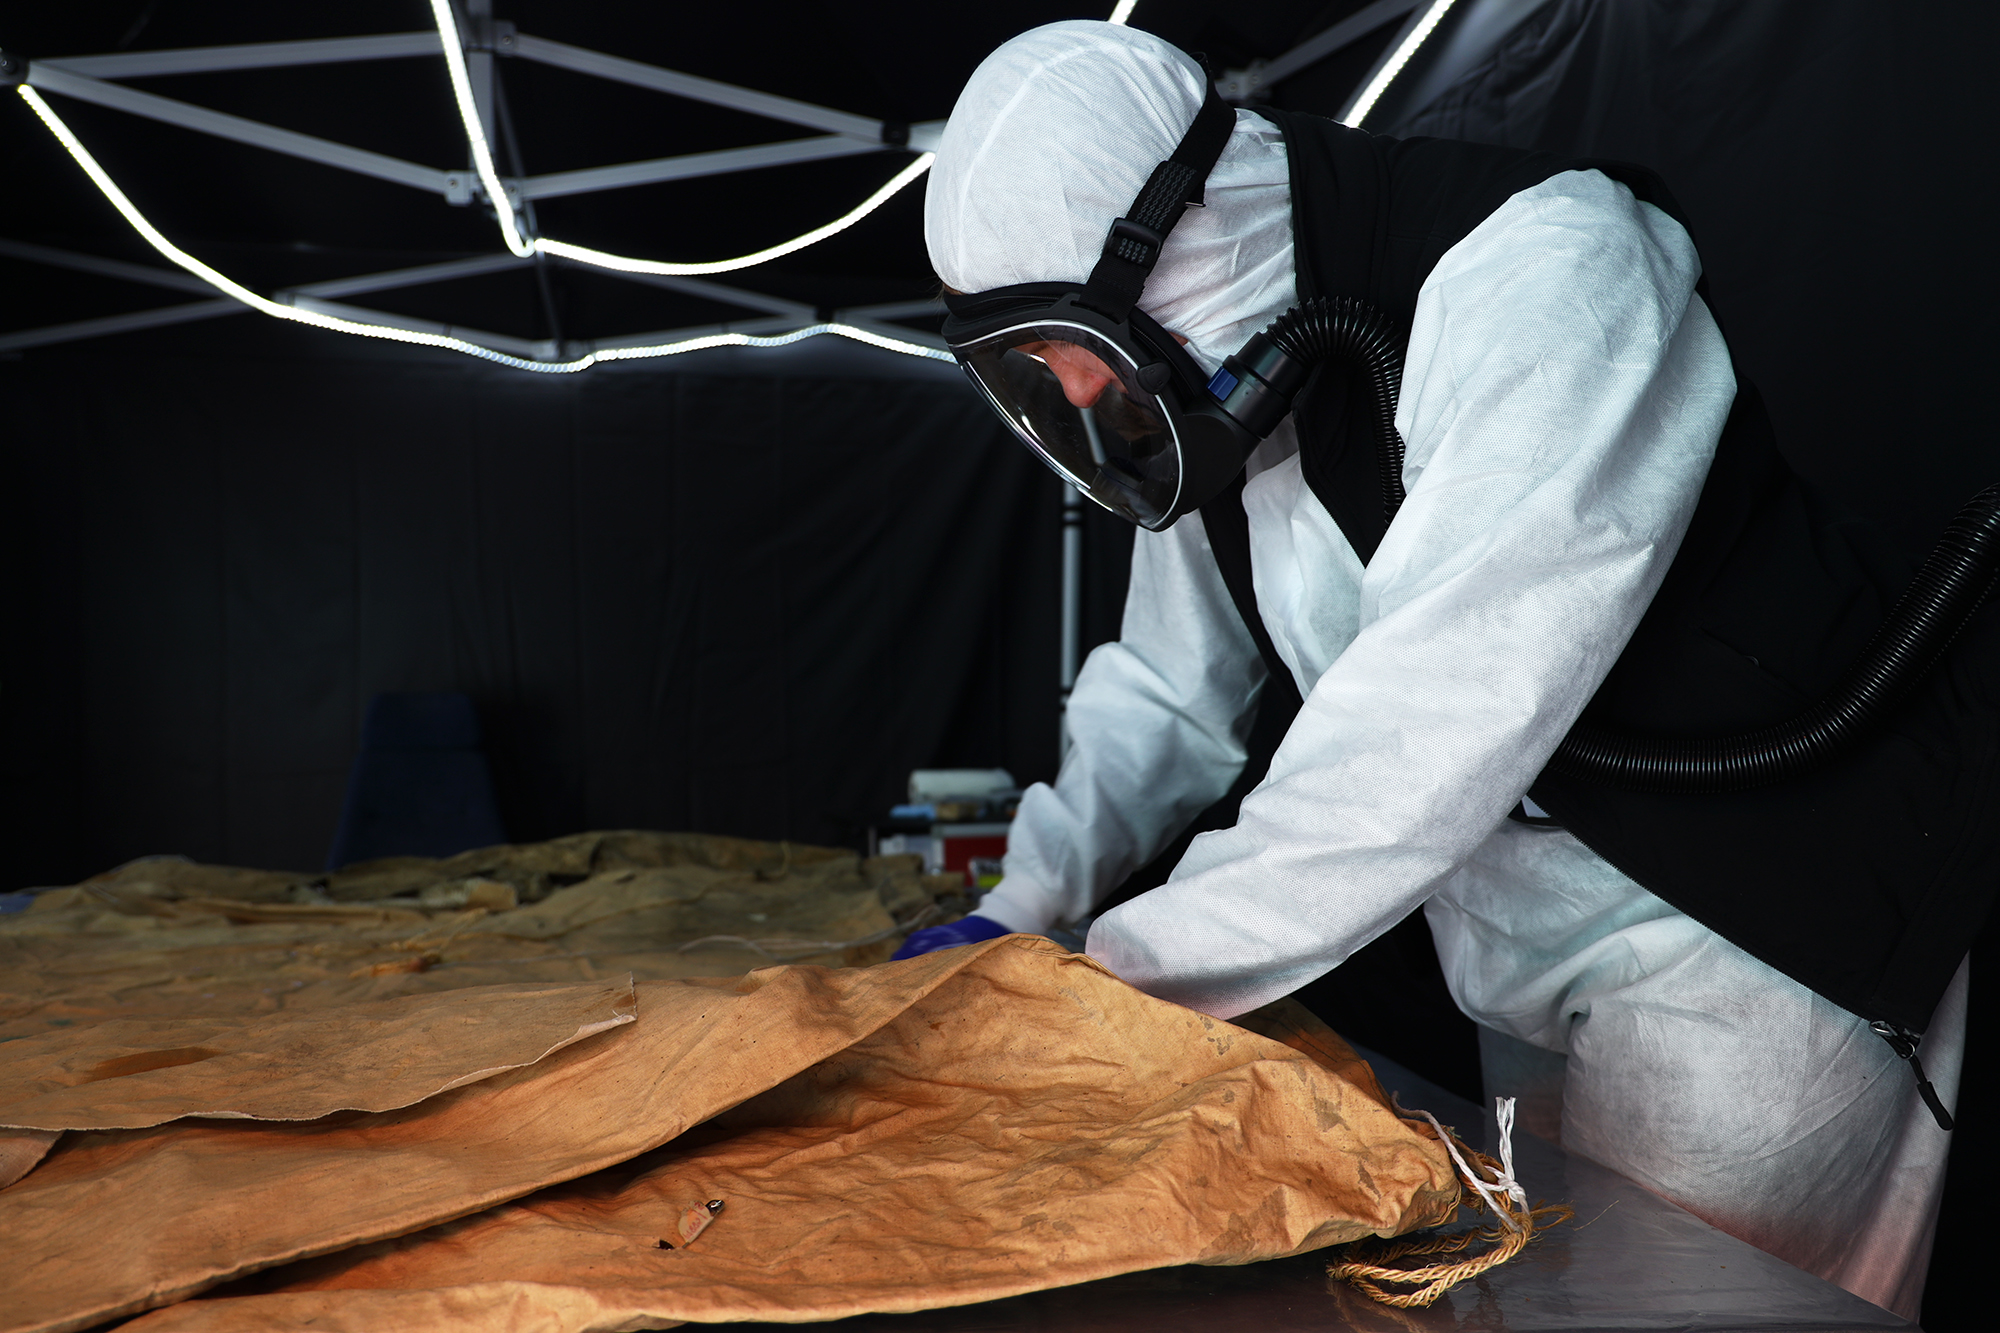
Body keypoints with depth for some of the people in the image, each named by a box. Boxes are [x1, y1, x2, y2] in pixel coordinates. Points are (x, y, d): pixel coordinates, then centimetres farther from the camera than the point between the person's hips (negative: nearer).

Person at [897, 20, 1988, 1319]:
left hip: (1746, 957, -7)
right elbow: (1169, 687, 10)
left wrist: (1130, 968, -28)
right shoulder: (1216, 378, 1)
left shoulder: (1544, 265, -26)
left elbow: (1448, 715, -34)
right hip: (1525, 984, 8)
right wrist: (1024, 907, -4)